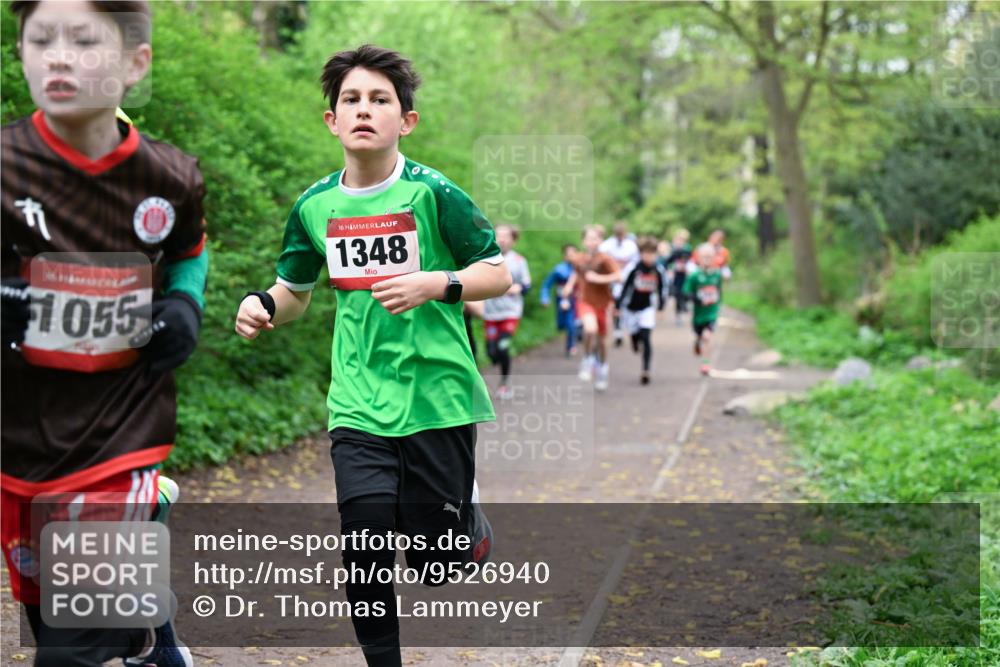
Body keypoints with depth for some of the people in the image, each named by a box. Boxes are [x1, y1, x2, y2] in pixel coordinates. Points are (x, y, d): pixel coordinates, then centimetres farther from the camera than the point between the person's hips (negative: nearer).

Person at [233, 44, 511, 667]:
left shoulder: (432, 192, -8)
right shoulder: (314, 206, 3)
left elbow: (498, 275, -3)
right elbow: (296, 293, 18)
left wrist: (433, 284, -20)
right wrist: (264, 304, -4)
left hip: (438, 398, -2)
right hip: (359, 406, 3)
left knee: (436, 560, 6)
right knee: (366, 554, -5)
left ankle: (468, 513, 41)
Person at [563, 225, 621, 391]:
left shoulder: (604, 259, -15)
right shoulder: (578, 259, -3)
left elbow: (618, 276, -27)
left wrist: (599, 278, -30)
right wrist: (570, 285, 6)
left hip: (601, 303, 0)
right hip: (584, 301, 0)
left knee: (601, 340, 14)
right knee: (590, 328, -30)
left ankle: (602, 370, 40)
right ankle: (587, 362, -7)